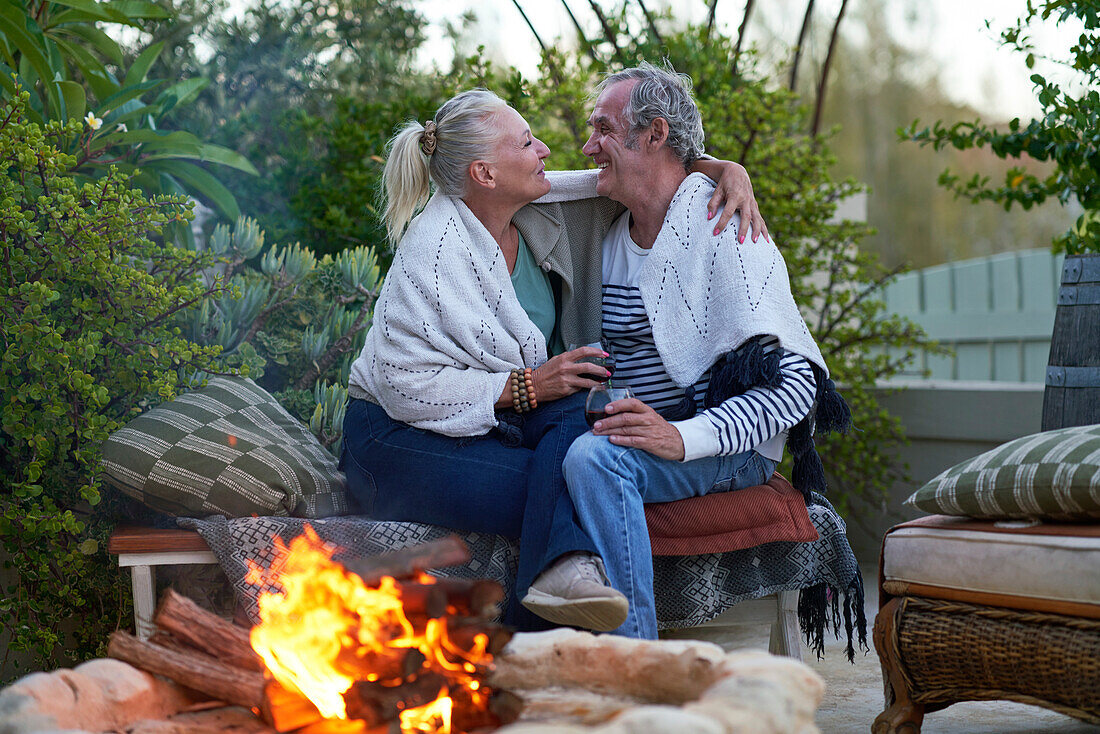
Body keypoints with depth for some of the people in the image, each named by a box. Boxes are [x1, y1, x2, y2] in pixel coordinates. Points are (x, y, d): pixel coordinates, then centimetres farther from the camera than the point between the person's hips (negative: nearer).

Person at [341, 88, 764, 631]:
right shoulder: (434, 251, -19)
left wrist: (725, 168, -5)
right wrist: (525, 387, -22)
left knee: (580, 412, -30)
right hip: (403, 443, -6)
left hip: (500, 419, 6)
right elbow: (406, 386, -22)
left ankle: (567, 568, -49)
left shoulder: (542, 211, 2)